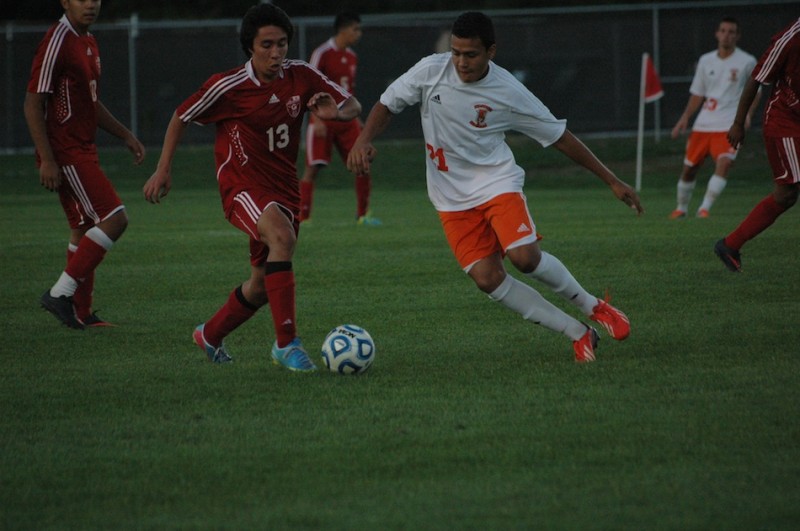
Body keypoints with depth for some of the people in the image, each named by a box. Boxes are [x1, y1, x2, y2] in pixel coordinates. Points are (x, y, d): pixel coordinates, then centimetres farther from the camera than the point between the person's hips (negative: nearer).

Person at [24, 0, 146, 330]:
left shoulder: (88, 42, 15)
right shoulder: (58, 41, -15)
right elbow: (33, 104, -18)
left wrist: (125, 136, 22)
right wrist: (47, 160, -22)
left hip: (83, 151, 10)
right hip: (65, 155, -10)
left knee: (84, 229, 12)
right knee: (114, 219, -14)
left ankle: (81, 313, 16)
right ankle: (61, 293, -11)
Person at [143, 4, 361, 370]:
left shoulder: (301, 76, -4)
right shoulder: (229, 87, -13)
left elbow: (353, 107, 3)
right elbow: (181, 117, 2)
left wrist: (337, 112, -20)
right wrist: (163, 170, 1)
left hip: (283, 186, 5)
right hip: (242, 185, -5)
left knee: (261, 286, 12)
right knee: (282, 237, -35)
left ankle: (210, 335, 41)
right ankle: (286, 344, -33)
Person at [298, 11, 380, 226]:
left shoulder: (352, 57, 12)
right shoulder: (322, 53, -10)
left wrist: (356, 119, 17)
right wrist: (317, 119, -19)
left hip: (346, 120, 6)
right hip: (324, 120, -6)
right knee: (314, 167, -8)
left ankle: (362, 214, 13)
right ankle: (302, 217, -4)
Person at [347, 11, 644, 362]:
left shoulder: (509, 92, -13)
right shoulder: (431, 71, -10)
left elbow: (560, 137, -3)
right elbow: (387, 105, 4)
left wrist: (611, 181, 0)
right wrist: (364, 141, -17)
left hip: (497, 182, -2)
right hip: (452, 197, 2)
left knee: (525, 257, -25)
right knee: (487, 278, -11)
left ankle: (591, 306, 3)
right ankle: (578, 335, -1)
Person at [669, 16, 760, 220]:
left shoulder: (747, 62, -2)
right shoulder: (706, 61, 7)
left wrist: (748, 113, -5)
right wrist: (685, 118, 5)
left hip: (729, 126, -4)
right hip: (703, 124, 4)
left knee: (723, 164, -26)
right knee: (689, 168, 8)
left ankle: (704, 208, -21)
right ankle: (681, 208, 29)